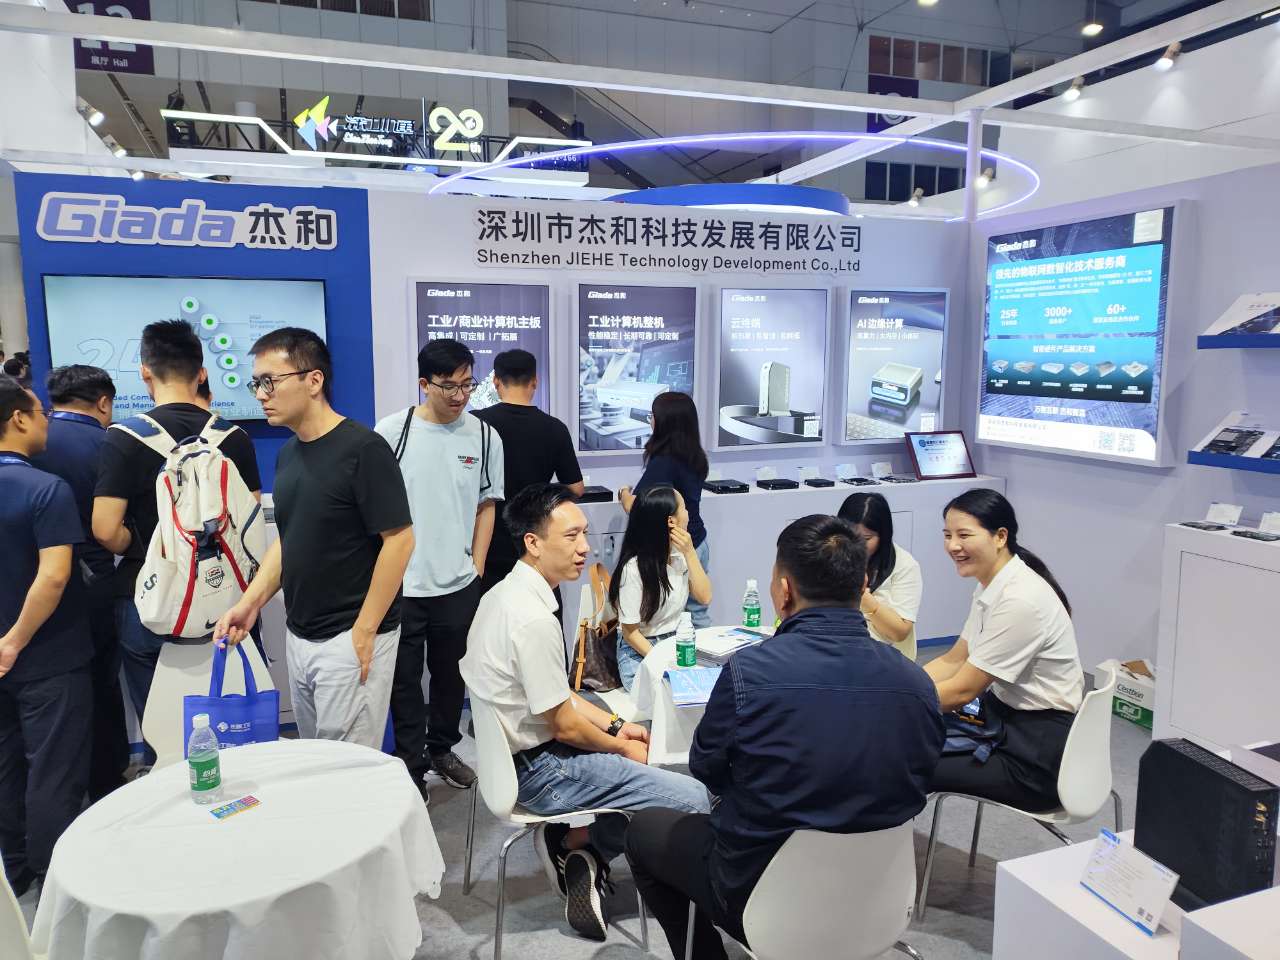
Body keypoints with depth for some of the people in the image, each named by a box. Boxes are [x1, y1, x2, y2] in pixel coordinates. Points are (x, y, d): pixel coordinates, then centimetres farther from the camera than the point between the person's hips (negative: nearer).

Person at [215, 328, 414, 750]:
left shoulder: (363, 448, -17)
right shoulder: (287, 452, 9)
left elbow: (399, 540, -18)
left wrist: (365, 631, -17)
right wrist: (251, 602, 4)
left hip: (349, 638, -8)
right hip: (298, 636, 8)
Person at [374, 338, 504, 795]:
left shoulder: (484, 436, -1)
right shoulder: (392, 430, -7)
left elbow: (486, 505, 7)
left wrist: (476, 568, 3)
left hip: (458, 584, 2)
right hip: (400, 583, -2)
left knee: (451, 674, 18)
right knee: (405, 680, 8)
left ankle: (441, 749, 37)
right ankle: (411, 764, 24)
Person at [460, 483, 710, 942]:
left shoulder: (503, 593, 4)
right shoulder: (534, 619, -27)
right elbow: (565, 726, -20)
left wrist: (615, 725, 9)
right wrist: (620, 745, -2)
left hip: (516, 747, 10)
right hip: (541, 770, -10)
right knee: (693, 799, -11)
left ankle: (582, 857, 15)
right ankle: (575, 843, 7)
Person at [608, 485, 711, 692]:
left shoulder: (680, 553, 2)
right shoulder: (634, 568, -18)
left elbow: (704, 597, -1)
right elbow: (630, 631, -13)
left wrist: (690, 553, -9)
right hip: (639, 650, -6)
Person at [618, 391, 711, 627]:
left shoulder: (663, 463, -19)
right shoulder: (696, 458, 6)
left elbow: (632, 506, -19)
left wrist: (625, 493, 4)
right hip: (699, 544, 8)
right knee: (697, 611, 13)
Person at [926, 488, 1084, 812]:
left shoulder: (1020, 600, -25)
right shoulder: (990, 585, 2)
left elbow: (962, 690, -22)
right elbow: (953, 660, 9)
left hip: (1037, 753, -8)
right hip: (1003, 716, 8)